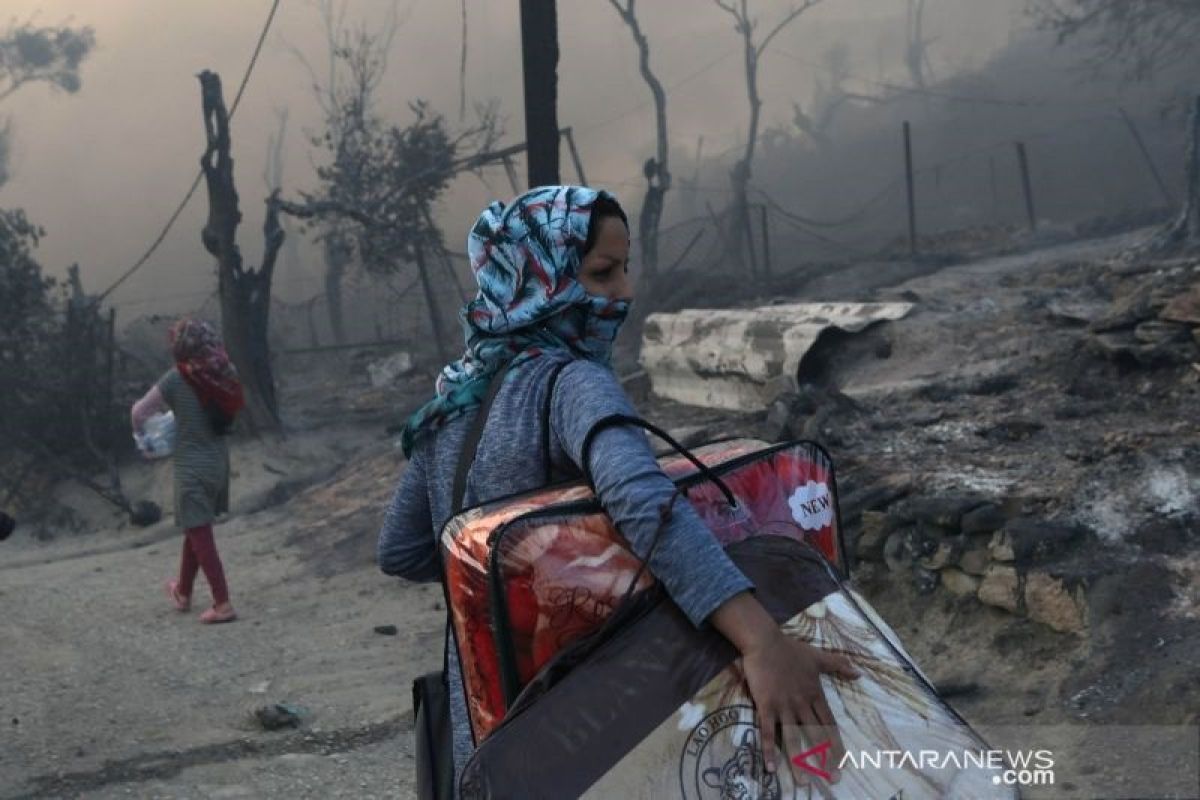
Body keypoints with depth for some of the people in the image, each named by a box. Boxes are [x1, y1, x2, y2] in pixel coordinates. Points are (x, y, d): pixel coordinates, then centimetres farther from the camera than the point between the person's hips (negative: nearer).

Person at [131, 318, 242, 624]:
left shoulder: (177, 378, -15)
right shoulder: (223, 373, -3)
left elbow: (139, 411, -7)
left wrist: (143, 434, 15)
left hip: (192, 466, -6)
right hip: (218, 461, 6)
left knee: (200, 534, 1)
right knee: (195, 529, 21)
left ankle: (223, 604, -2)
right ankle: (183, 592, 37)